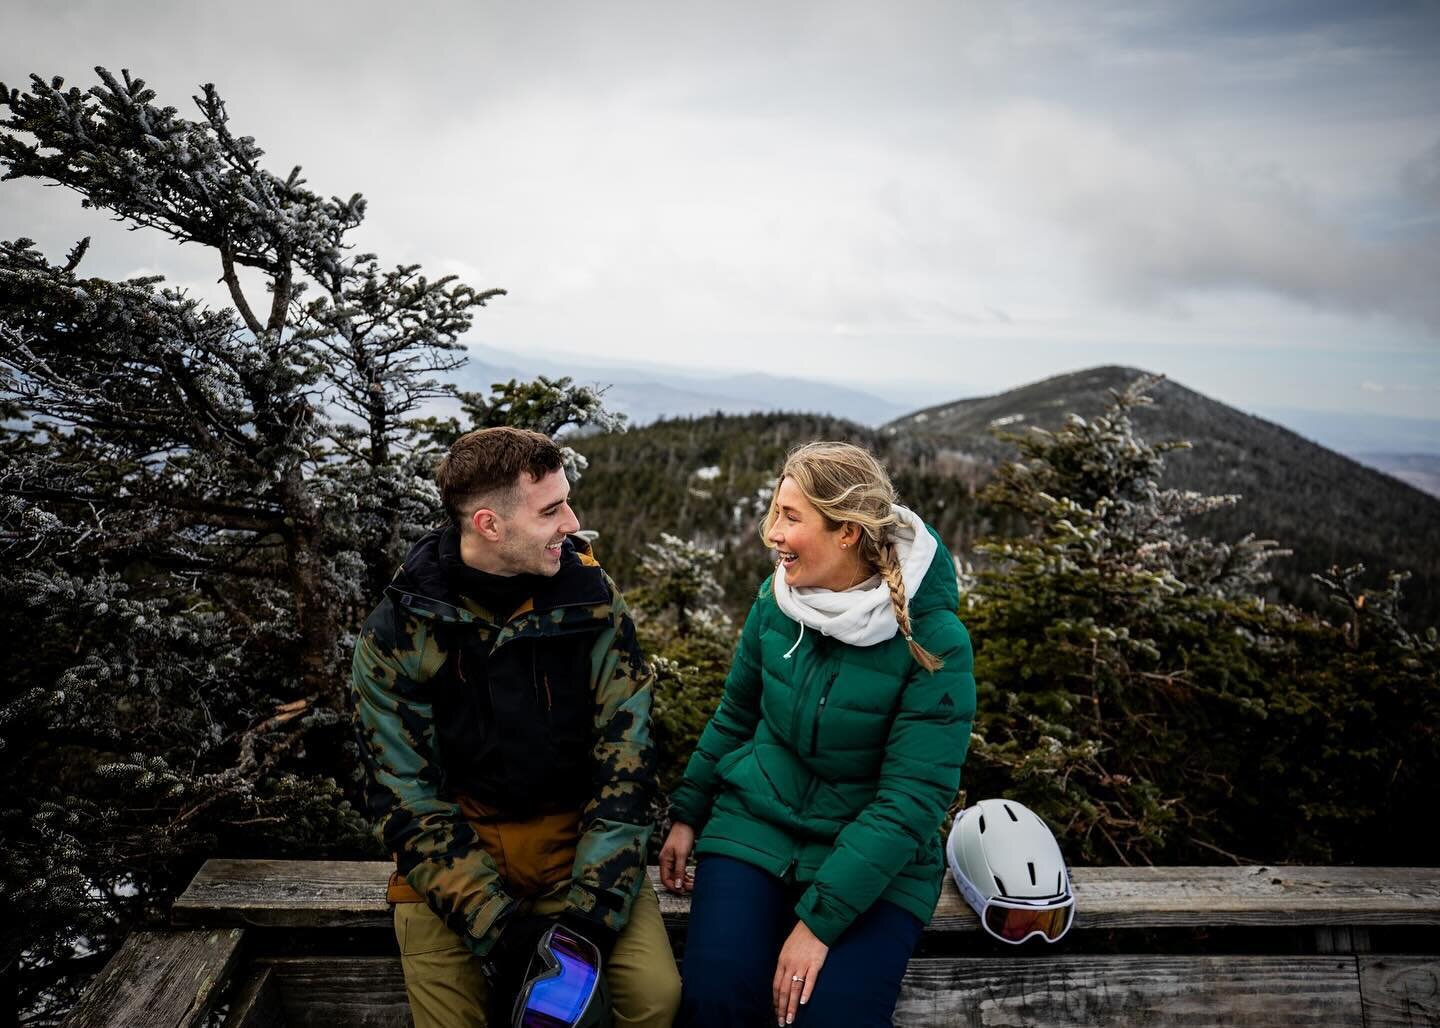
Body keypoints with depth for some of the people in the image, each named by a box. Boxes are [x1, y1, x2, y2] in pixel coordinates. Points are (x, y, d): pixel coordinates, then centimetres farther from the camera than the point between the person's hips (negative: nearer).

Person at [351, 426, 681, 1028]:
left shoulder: (592, 600, -10)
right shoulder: (397, 633, -13)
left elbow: (625, 758, -10)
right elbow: (407, 800, -10)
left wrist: (593, 909, -17)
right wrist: (496, 926, -18)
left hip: (573, 836, 1)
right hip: (455, 843, 0)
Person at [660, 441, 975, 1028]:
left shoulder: (935, 642, -19)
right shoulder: (776, 599, -5)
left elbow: (910, 802, -20)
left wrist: (818, 918, -22)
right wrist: (687, 815, 11)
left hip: (877, 860, -2)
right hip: (755, 825, 3)